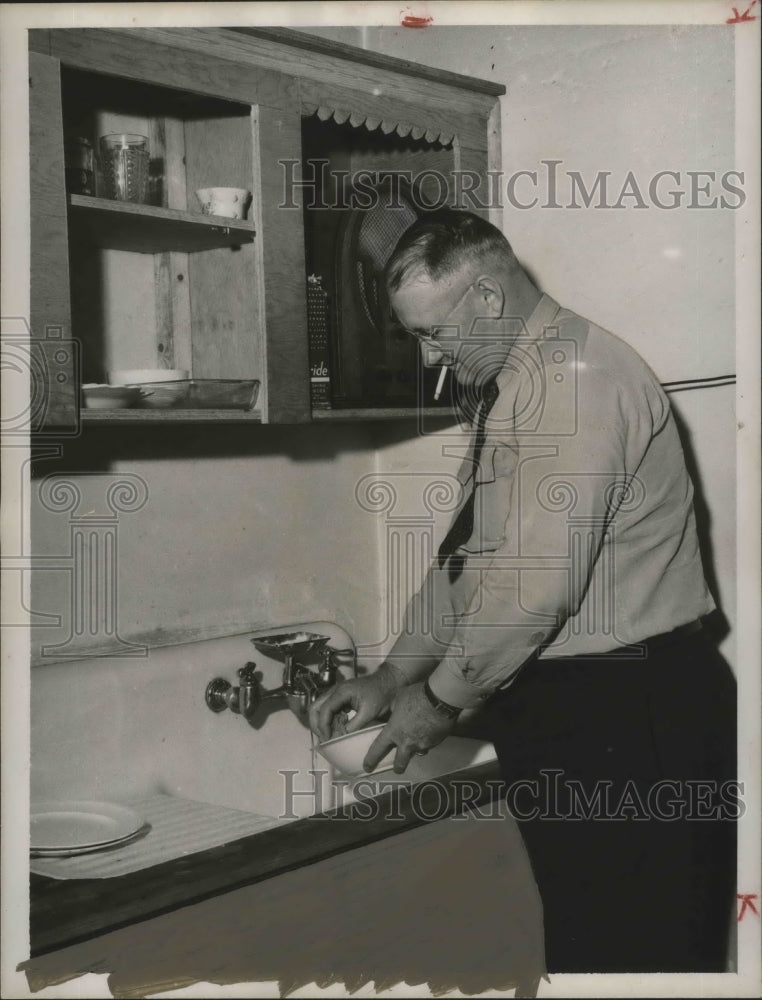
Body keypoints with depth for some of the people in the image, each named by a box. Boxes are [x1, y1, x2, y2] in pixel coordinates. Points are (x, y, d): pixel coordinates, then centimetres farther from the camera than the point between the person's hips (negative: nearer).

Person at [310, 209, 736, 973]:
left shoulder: (577, 379, -18)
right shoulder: (507, 389, 14)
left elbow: (540, 580, -23)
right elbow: (468, 552, 19)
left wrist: (442, 696, -11)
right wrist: (393, 674, 13)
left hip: (631, 720, -9)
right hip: (565, 711, 10)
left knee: (640, 947, 0)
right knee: (578, 941, 18)